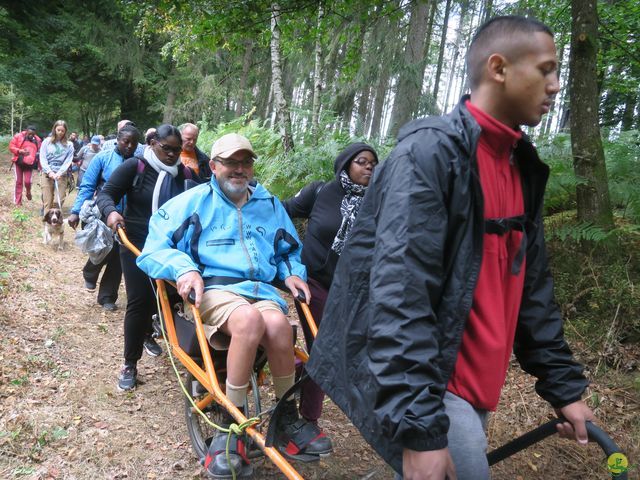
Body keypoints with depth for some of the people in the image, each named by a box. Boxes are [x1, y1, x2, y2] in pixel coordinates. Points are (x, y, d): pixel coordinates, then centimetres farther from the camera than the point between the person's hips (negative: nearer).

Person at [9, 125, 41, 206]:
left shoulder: (37, 140, 3)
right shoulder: (18, 136, -3)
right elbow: (11, 147, -3)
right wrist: (20, 151, -18)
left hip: (29, 164, 1)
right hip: (19, 162, -1)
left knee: (27, 181, -9)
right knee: (19, 181, 2)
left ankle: (28, 192, 28)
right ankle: (17, 201, 10)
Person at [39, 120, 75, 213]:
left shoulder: (69, 145, 5)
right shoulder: (46, 141, 6)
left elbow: (68, 161, -1)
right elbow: (42, 158, 2)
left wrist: (59, 173, -14)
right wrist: (49, 171, -12)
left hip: (61, 175, 0)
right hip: (47, 174, 0)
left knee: (58, 201, -7)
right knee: (47, 201, -2)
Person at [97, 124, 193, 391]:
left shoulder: (183, 174, 1)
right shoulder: (134, 167, -8)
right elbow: (105, 194, -8)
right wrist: (111, 211, -29)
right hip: (137, 244, -4)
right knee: (139, 301, -8)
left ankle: (147, 334, 45)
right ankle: (129, 365, 3)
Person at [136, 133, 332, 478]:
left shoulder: (270, 204, 20)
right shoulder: (194, 201, 8)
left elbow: (288, 251, 31)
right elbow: (155, 248, 3)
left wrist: (292, 273, 8)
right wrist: (183, 267, -17)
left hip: (262, 290, 3)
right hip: (213, 289, -3)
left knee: (278, 324, -34)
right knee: (250, 318, -38)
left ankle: (287, 420, -12)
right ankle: (232, 423, -22)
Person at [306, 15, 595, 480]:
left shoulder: (523, 168, 10)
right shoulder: (431, 149, -16)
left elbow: (533, 286, 14)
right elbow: (399, 289, -25)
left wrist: (564, 385, 12)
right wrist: (420, 426, -27)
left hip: (470, 385, 8)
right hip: (418, 381, -8)